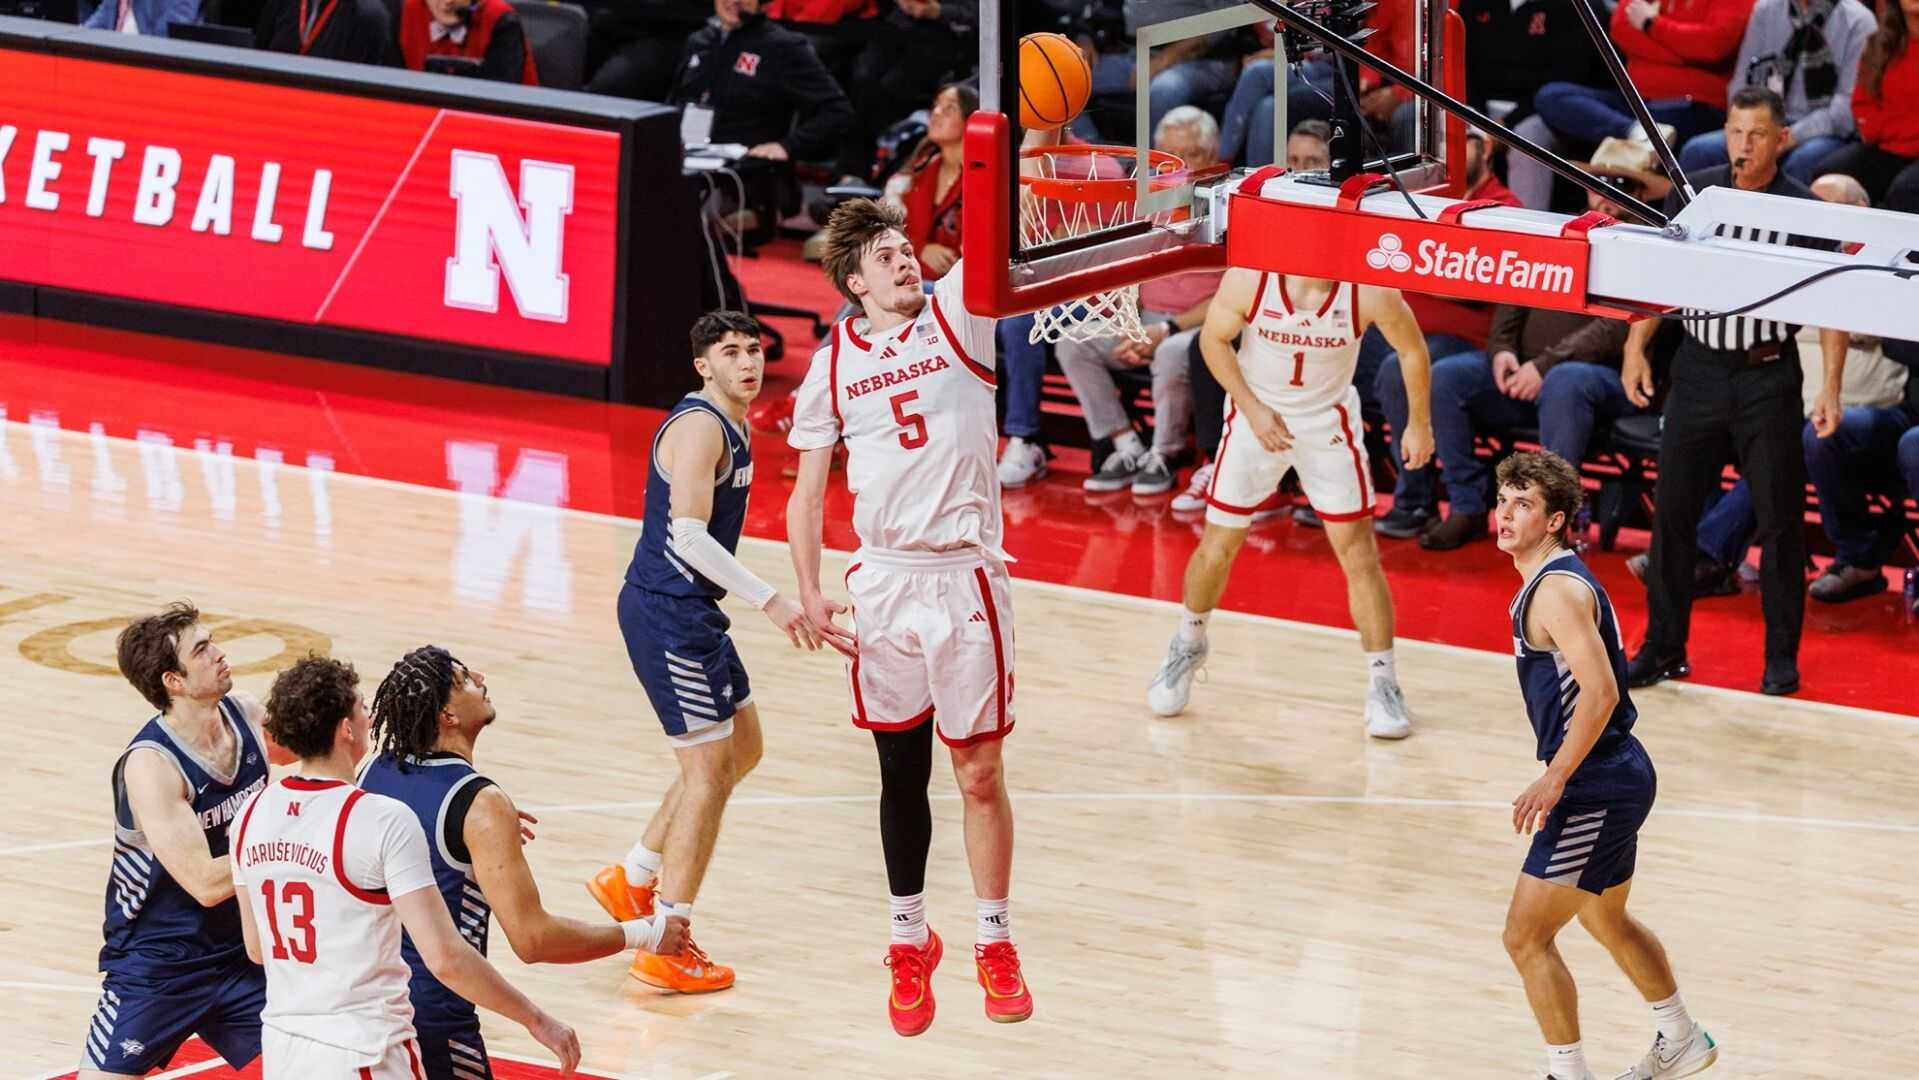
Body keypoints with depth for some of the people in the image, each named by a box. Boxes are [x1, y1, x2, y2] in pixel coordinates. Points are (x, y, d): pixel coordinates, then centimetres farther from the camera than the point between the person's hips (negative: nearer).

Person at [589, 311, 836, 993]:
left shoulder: (730, 425, 14)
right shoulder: (700, 427, -18)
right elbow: (689, 534, -27)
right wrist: (769, 602, -28)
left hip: (690, 612, 10)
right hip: (667, 612, -10)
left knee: (741, 750, 20)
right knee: (709, 771, -5)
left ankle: (632, 880, 29)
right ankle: (667, 948, 0)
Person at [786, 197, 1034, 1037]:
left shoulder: (958, 315, 0)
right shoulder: (833, 365, 4)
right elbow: (807, 495, 8)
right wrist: (809, 592, -2)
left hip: (967, 580, -2)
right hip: (883, 585, 2)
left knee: (978, 773, 4)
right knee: (902, 775, 9)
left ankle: (995, 944, 17)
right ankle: (909, 944, 22)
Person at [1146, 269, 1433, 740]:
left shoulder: (1370, 291, -26)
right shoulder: (1249, 278, -26)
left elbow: (1412, 350, -8)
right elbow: (1214, 339, -8)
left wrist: (1419, 424, 2)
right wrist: (1252, 409, -15)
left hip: (1328, 422, 0)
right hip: (1256, 414, 0)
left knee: (1358, 552, -4)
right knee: (1218, 545, 8)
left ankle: (1382, 684, 8)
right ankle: (1188, 646, 35)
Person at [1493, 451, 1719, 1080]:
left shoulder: (1558, 591, -20)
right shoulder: (1548, 582, 11)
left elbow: (1599, 693, -28)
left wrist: (1554, 781, -25)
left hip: (1597, 786, -11)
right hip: (1611, 776, 11)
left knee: (1526, 937, -8)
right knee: (1606, 921, 29)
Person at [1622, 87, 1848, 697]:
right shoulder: (1693, 194, 2)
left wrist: (1831, 388, -10)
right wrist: (1636, 349, 1)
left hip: (1767, 377, -3)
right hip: (1699, 370, 3)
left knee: (1779, 517, 0)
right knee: (1672, 510, 4)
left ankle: (1782, 656, 11)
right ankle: (1663, 649, 14)